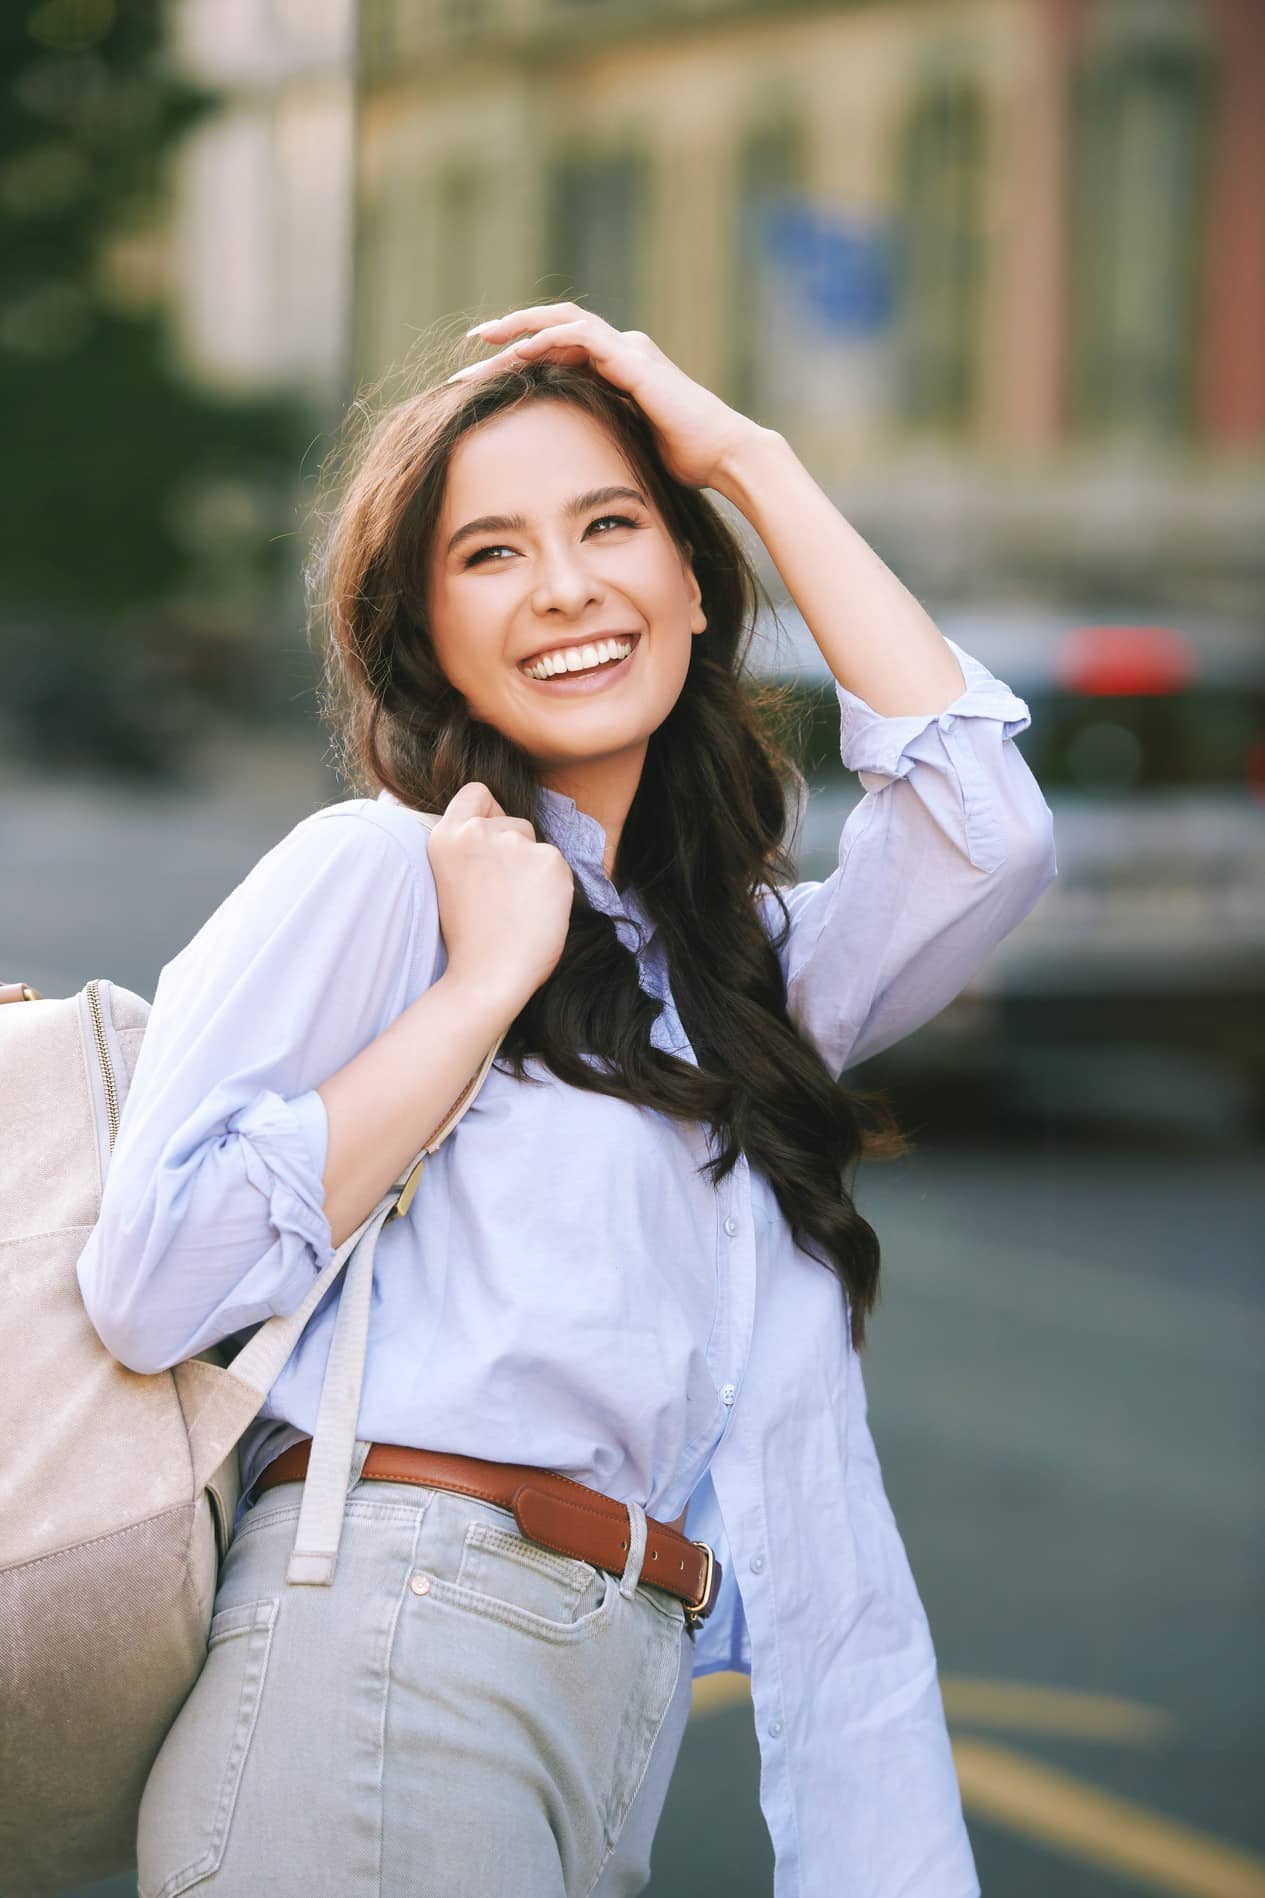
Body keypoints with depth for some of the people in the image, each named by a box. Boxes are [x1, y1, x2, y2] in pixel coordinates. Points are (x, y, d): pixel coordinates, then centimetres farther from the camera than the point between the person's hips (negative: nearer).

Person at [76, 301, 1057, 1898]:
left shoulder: (747, 971, 20)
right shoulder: (376, 870, 0)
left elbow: (986, 828, 3)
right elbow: (153, 1285, -10)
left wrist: (751, 456, 8)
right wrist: (485, 984, -7)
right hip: (382, 1674, -6)